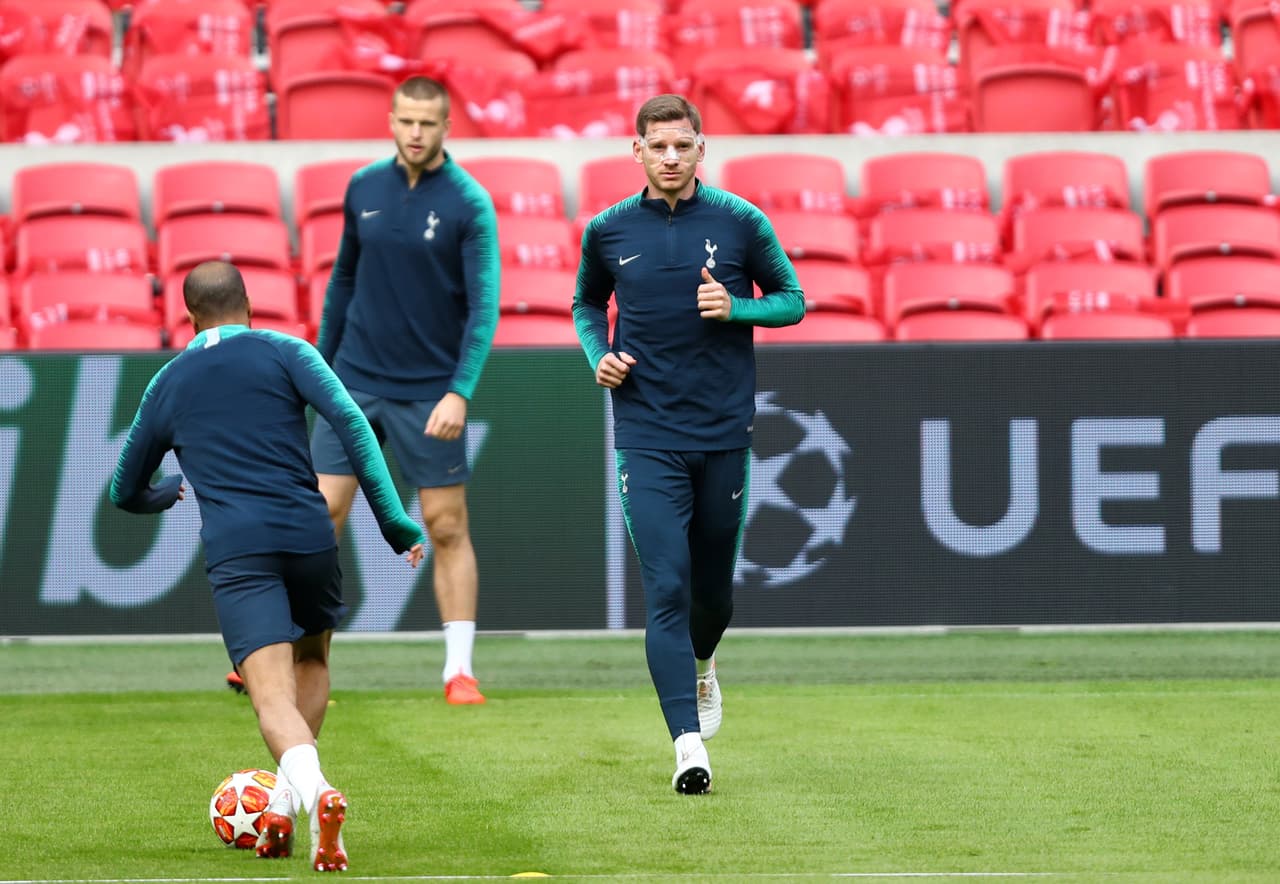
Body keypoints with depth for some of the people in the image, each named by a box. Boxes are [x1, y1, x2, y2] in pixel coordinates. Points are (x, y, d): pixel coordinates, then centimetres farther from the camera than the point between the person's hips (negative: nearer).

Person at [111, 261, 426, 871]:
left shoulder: (168, 383, 18)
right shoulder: (284, 352, 10)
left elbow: (126, 494, 27)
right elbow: (351, 421, -6)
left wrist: (171, 494, 51)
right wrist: (393, 521, -4)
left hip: (234, 548, -1)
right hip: (308, 536, 1)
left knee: (273, 694, -12)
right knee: (312, 660, 27)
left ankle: (314, 792, -41)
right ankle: (284, 806, 18)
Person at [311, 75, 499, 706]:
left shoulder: (470, 204, -9)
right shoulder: (363, 188, 4)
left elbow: (483, 306, -13)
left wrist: (460, 391, -22)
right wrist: (322, 361, 17)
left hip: (430, 393, -3)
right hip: (355, 381, 3)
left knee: (447, 527, 0)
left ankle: (458, 668, 7)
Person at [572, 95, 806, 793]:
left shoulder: (739, 222, -1)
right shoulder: (608, 231, 2)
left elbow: (792, 300, 7)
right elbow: (587, 303, 20)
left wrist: (737, 307, -12)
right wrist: (598, 355, 0)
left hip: (724, 432, 1)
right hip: (647, 438, -1)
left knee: (714, 586, 13)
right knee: (665, 586, -12)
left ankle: (700, 668, 47)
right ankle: (688, 743, -17)